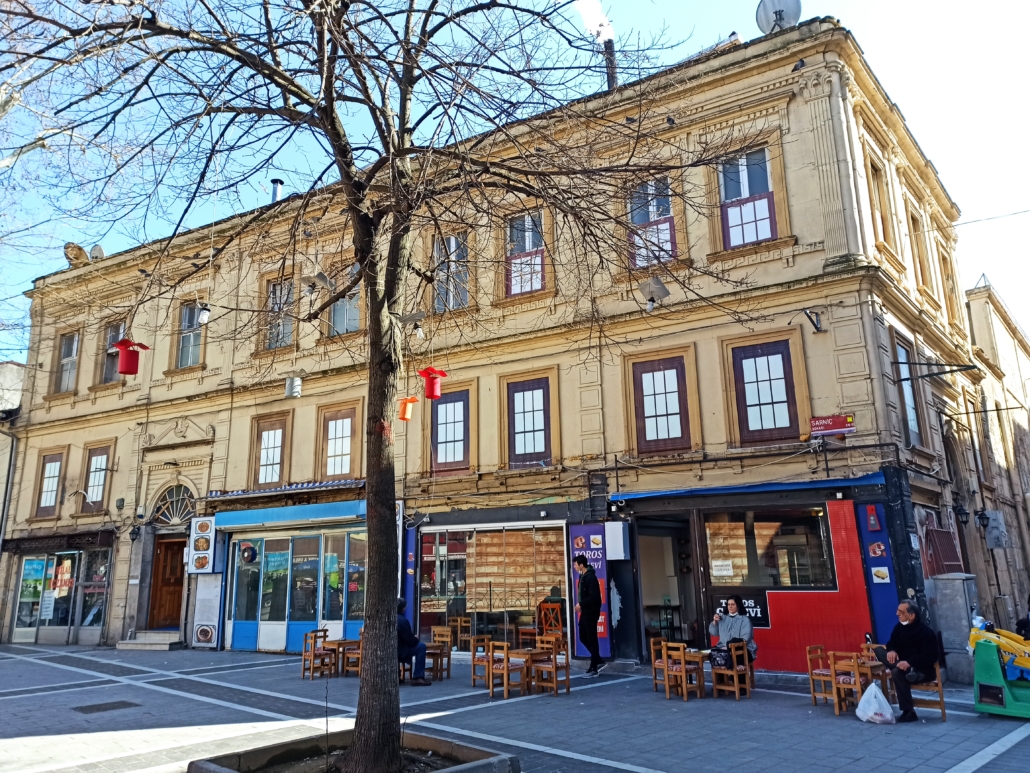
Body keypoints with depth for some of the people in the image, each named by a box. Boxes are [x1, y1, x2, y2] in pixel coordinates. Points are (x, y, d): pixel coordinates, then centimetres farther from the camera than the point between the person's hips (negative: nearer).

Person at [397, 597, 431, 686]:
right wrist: (416, 638, 6)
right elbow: (411, 642, -15)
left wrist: (413, 638, 21)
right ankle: (418, 678, -4)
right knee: (421, 646, -2)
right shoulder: (402, 620, -18)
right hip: (398, 654, -9)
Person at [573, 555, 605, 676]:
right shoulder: (583, 576, 11)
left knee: (592, 639, -2)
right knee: (583, 638, 13)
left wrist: (581, 604, -17)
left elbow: (594, 597, -24)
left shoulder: (591, 577, -18)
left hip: (591, 612, -10)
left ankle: (594, 667, 6)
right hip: (585, 612, 10)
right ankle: (599, 662, 22)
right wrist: (581, 605, 3)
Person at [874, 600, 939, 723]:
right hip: (904, 665, 7)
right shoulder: (899, 627, 3)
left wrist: (910, 662, -34)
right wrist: (891, 651, -16)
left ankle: (909, 712, -25)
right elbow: (891, 643, 9)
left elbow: (930, 657, -22)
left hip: (922, 670, -7)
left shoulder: (926, 631, -16)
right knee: (878, 650, -11)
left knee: (898, 672, -35)